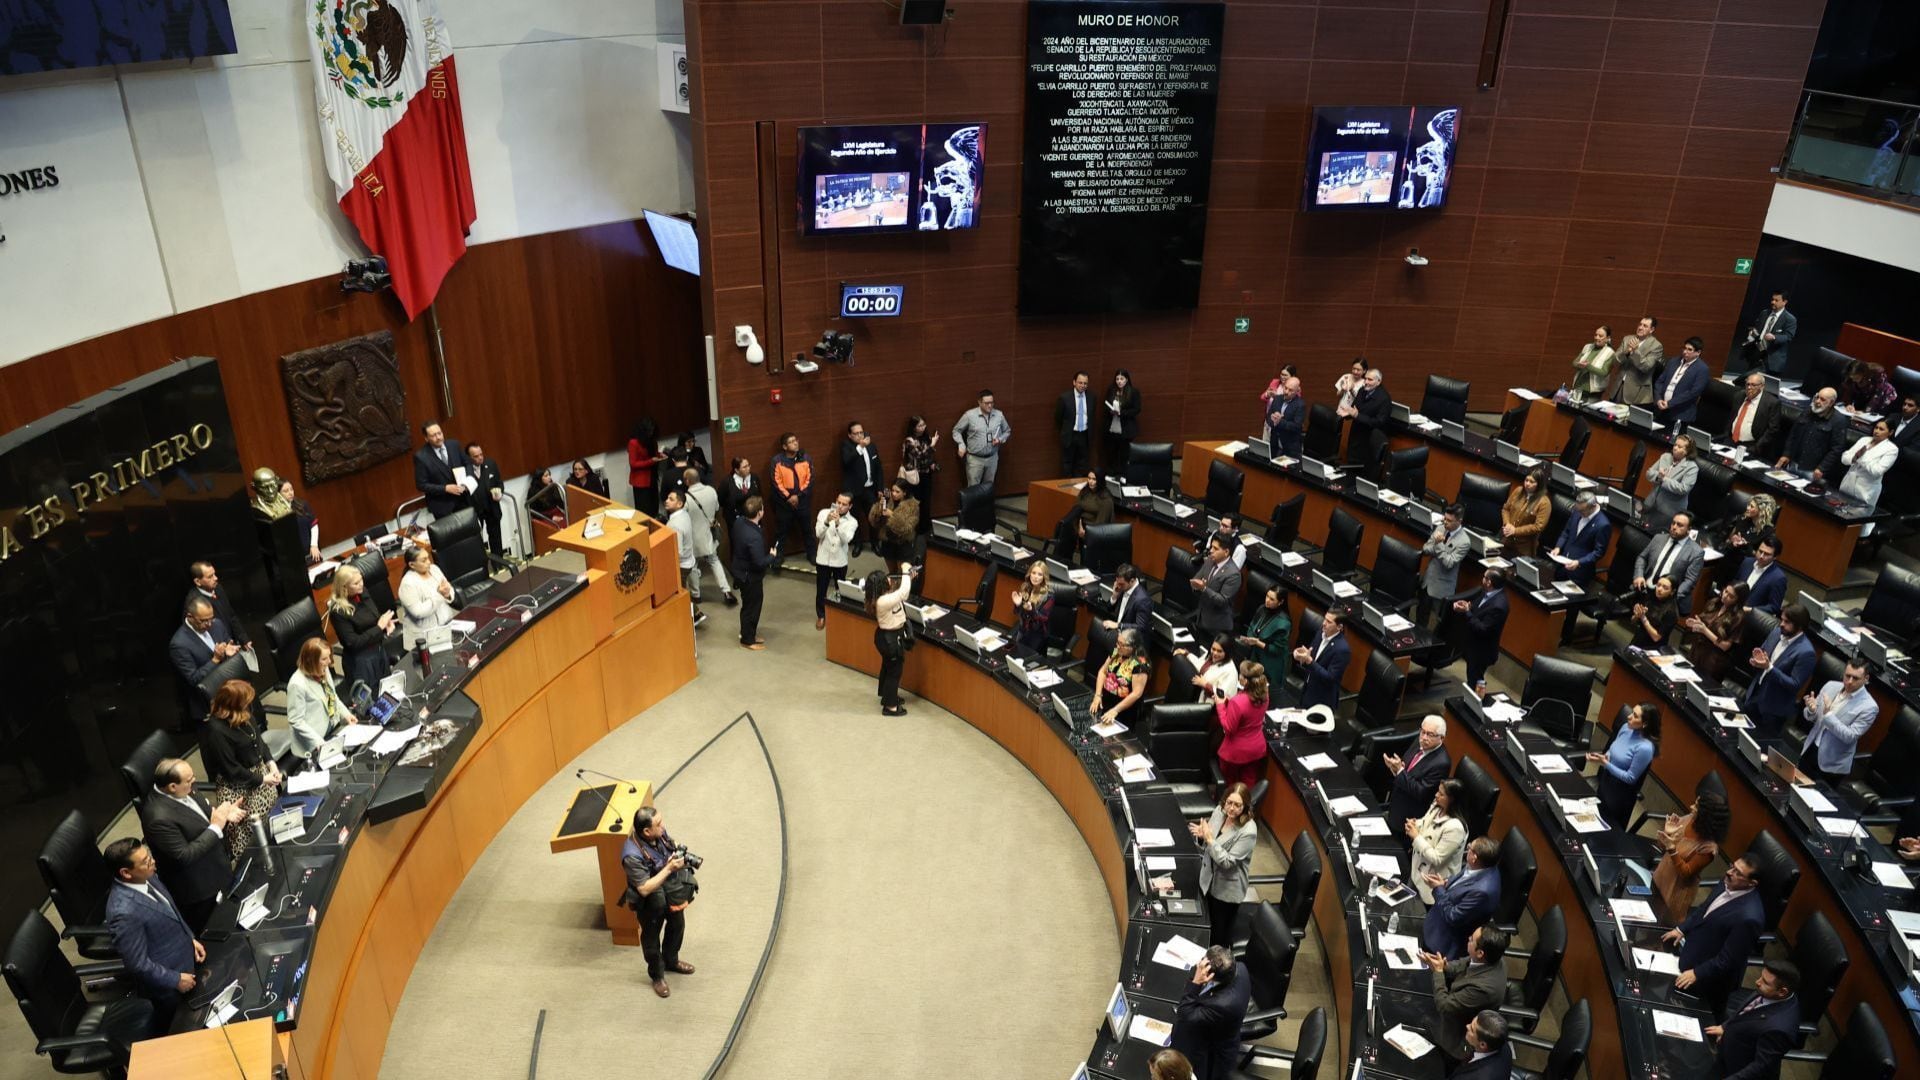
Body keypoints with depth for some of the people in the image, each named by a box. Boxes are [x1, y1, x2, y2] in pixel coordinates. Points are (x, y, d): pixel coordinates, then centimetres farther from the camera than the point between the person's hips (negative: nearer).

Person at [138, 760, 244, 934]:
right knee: (197, 927, 16)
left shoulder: (182, 791, -12)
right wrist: (216, 827, -29)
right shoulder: (159, 818, -36)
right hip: (197, 885, -8)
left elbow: (204, 807, 8)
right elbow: (185, 856, -30)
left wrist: (223, 811, -12)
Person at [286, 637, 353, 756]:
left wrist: (346, 714, 1)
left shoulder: (323, 670, -1)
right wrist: (319, 742, -23)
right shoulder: (298, 684, -23)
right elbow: (296, 721, -20)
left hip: (333, 728, 7)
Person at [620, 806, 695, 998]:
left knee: (677, 925, 27)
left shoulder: (659, 832, -19)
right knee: (651, 937, 18)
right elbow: (645, 889, -34)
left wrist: (679, 852, -14)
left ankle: (671, 961, 55)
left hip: (671, 891, 7)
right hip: (650, 902, -7)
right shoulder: (632, 855, -38)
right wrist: (669, 868, -36)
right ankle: (657, 975, 44)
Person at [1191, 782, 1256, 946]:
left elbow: (1227, 861, -27)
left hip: (1227, 889, -6)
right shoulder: (1219, 811, -10)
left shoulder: (1248, 831, -29)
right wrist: (1201, 834, -18)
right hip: (1209, 880, 6)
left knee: (1222, 932, 14)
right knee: (1209, 925, 26)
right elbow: (1207, 843, 5)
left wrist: (1209, 838, -31)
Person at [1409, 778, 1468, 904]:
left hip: (1434, 881, -7)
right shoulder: (1436, 806, -7)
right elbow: (1425, 824, 14)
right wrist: (1414, 825, -9)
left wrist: (1416, 837, -25)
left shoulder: (1455, 828, -31)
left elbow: (1436, 859, -27)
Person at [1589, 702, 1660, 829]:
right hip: (1605, 780, 7)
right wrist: (1603, 757, -13)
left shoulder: (1645, 748, -31)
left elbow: (1630, 778, -23)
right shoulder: (1626, 728, -9)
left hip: (1620, 794, -7)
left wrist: (1605, 763, -27)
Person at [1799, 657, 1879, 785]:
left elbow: (1850, 736, -22)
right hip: (1810, 751, 5)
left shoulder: (1869, 707, -17)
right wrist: (1811, 709, -18)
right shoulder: (1831, 686, -1)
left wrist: (1828, 714, -31)